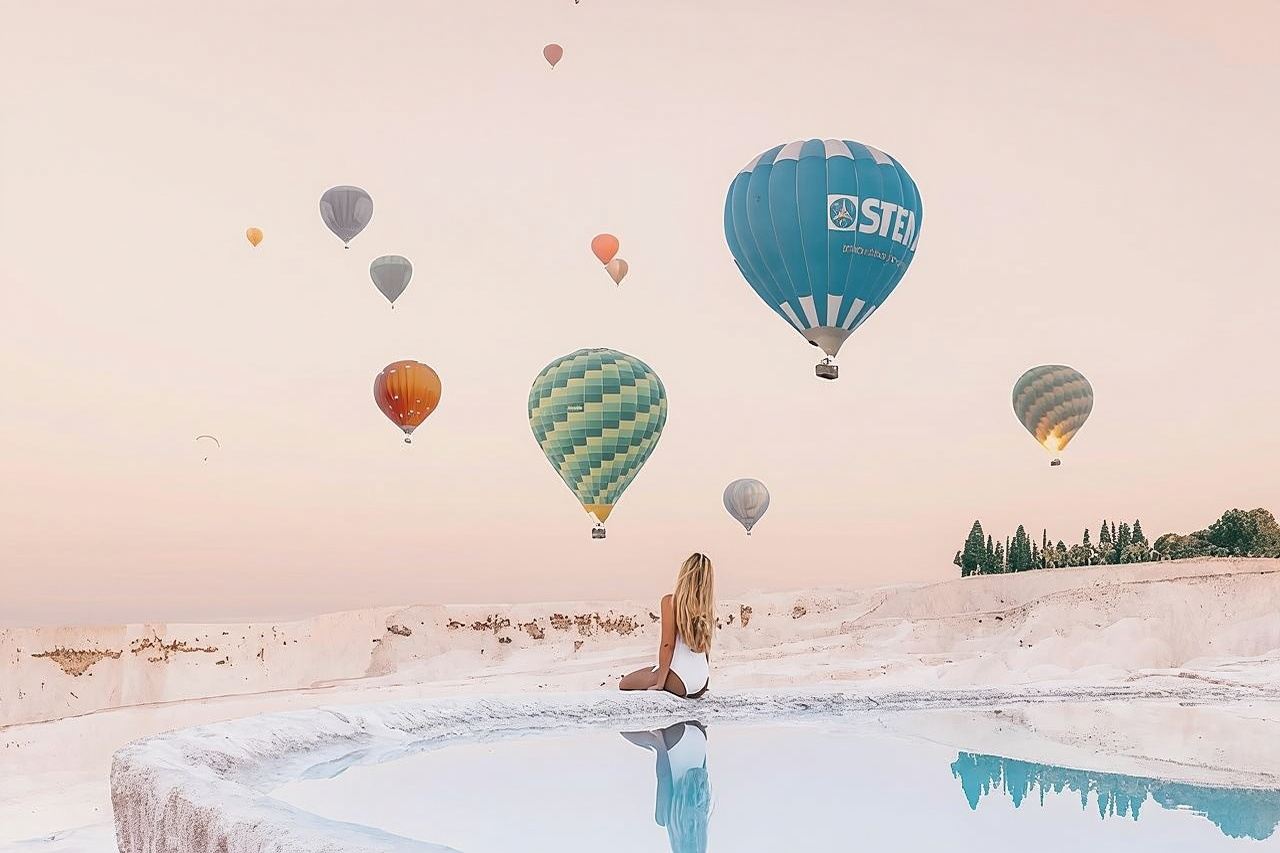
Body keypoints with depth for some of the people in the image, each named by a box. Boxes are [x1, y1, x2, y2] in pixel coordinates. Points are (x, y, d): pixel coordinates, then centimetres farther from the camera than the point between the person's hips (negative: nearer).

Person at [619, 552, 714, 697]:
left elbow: (667, 644, -13)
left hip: (680, 678, -7)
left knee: (624, 684, 9)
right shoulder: (706, 605, 7)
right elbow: (706, 648, 13)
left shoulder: (671, 601, -9)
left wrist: (659, 684, -9)